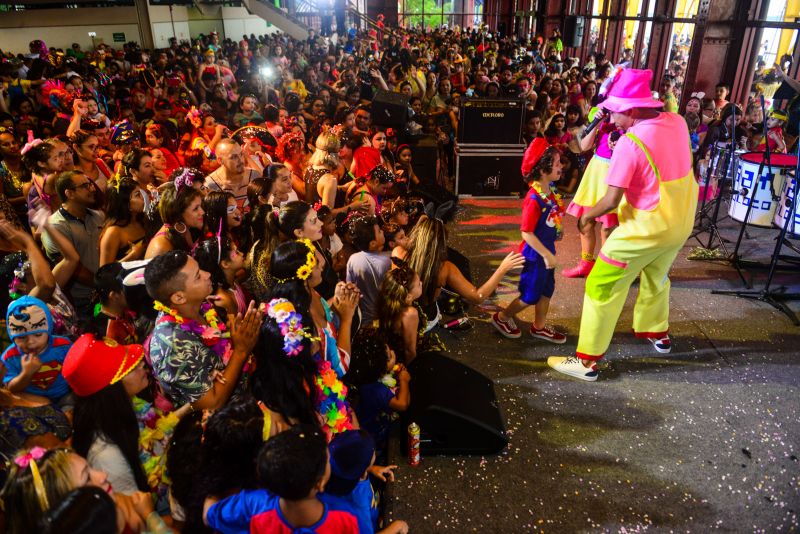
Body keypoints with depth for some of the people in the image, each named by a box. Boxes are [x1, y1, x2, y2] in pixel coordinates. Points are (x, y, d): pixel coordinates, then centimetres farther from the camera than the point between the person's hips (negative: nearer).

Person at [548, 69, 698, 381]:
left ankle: (587, 361, 7)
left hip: (648, 226, -8)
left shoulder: (629, 143, -24)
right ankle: (657, 332, 53)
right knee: (656, 276, 31)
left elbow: (612, 200, -24)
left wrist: (587, 216, -5)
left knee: (602, 286, 1)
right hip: (681, 221, 8)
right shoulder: (677, 122, -2)